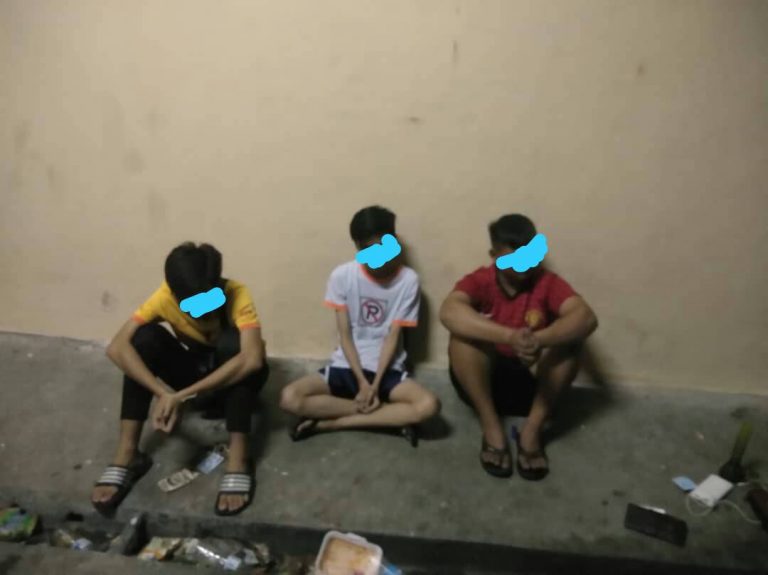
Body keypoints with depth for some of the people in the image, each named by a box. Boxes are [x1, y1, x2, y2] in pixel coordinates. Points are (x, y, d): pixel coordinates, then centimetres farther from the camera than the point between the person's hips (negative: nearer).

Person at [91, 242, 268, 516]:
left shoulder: (236, 294, -31)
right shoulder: (166, 297, -23)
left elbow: (253, 359, -46)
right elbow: (117, 348, -31)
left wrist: (182, 395, -46)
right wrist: (163, 393, -43)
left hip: (236, 376, -3)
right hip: (197, 371, 3)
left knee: (231, 341, -36)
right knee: (144, 337, -24)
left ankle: (238, 458, -34)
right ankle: (127, 453, -20)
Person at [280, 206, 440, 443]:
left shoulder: (408, 280, -8)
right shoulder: (341, 276, -8)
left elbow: (393, 336, -8)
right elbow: (344, 335, -6)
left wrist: (376, 384, -16)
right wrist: (362, 382, -15)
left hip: (387, 369, -1)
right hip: (347, 365, 1)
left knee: (429, 404, -29)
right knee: (290, 398, -23)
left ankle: (330, 423, -17)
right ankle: (392, 417, -15)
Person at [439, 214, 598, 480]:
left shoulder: (547, 282, -7)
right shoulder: (478, 281, -11)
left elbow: (586, 318, -26)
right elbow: (448, 312, -34)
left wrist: (538, 340, -45)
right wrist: (510, 336, -46)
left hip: (530, 381, 1)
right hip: (482, 379, -1)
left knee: (568, 338, -24)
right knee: (462, 334, -29)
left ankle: (532, 429, -19)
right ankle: (491, 427, -21)